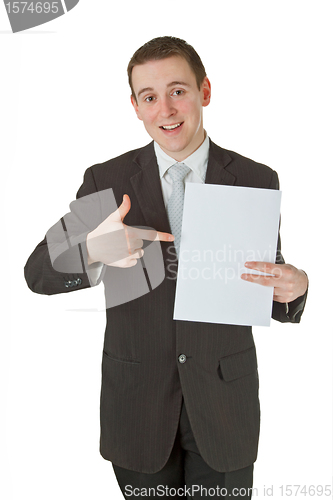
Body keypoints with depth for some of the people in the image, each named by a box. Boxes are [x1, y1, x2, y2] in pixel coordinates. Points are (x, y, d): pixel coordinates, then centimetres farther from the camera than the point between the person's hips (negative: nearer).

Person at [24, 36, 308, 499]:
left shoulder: (256, 182, -5)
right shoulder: (107, 182, -6)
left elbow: (265, 294, 2)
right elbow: (38, 273, -8)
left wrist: (293, 287, -23)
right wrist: (94, 249, -30)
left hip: (224, 400, 0)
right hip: (137, 401, 0)